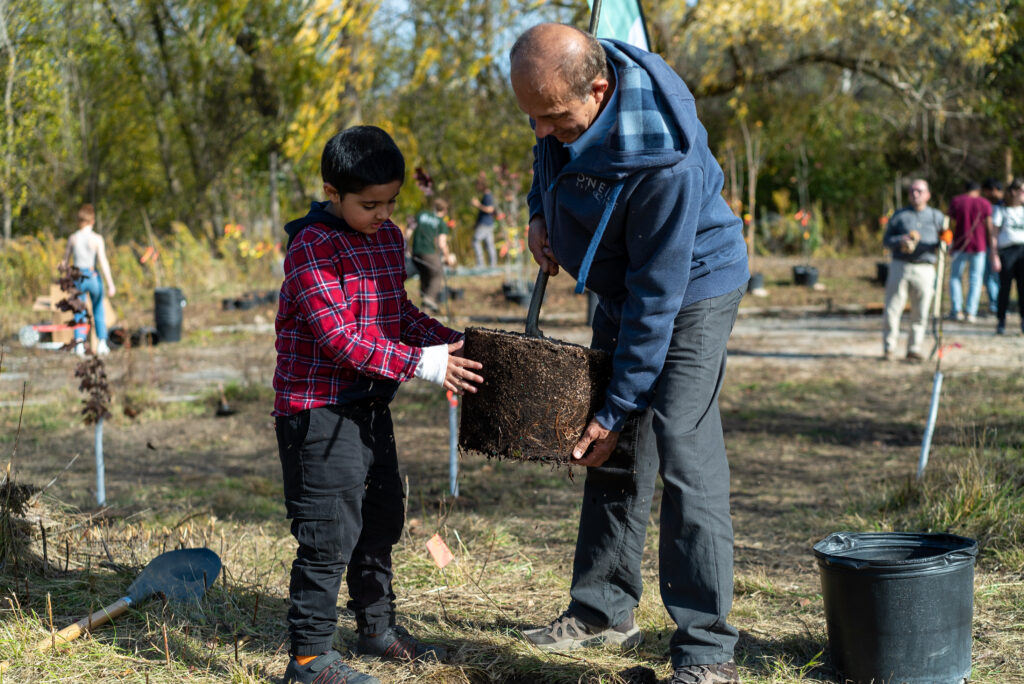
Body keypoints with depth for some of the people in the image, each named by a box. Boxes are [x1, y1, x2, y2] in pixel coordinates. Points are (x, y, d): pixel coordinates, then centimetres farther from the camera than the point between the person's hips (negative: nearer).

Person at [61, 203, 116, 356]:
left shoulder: (73, 238, -1)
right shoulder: (97, 238, -10)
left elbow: (66, 261, 7)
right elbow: (103, 262, -13)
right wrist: (110, 284, -11)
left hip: (77, 278, 1)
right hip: (93, 277, -1)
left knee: (79, 312, 10)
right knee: (98, 310, 17)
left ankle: (79, 343, -6)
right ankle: (102, 343, 19)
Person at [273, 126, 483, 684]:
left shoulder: (388, 238, 9)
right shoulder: (312, 245, -17)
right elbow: (340, 336, -24)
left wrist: (451, 342, 2)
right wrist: (421, 364, -27)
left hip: (370, 405, 9)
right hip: (318, 408, -9)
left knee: (381, 520, 18)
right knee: (329, 533, -7)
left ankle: (377, 628, 34)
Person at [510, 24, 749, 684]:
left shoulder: (666, 160, -37)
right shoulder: (562, 88, -15)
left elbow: (657, 297, -30)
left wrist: (617, 409, -25)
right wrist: (540, 211, -3)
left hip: (693, 288, -8)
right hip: (622, 287, 8)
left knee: (685, 453, -14)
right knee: (616, 454, 12)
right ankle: (606, 610, 25)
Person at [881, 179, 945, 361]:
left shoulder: (937, 217, 14)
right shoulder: (899, 215, 11)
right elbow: (886, 240, 10)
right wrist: (900, 240, -11)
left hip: (925, 269, 1)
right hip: (900, 266, -1)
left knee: (920, 313, 0)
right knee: (893, 310, -3)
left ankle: (915, 349, 9)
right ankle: (889, 348, 6)